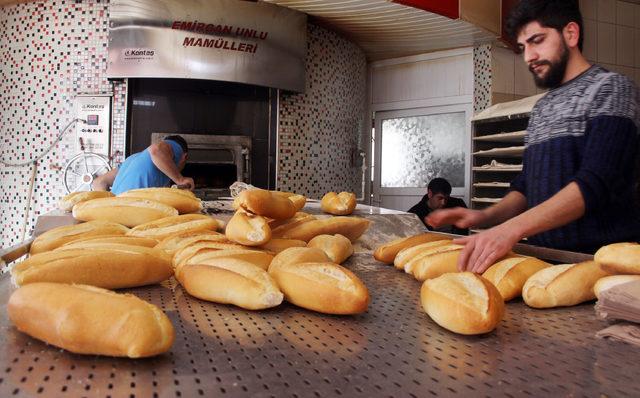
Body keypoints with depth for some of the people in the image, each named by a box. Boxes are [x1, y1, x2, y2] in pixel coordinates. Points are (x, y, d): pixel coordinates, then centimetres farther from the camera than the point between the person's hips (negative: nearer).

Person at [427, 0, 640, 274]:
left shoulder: (609, 87, -6)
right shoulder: (541, 107, 16)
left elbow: (596, 183, -20)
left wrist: (512, 228, -32)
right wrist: (486, 216, -3)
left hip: (600, 256, -5)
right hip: (545, 255, 6)